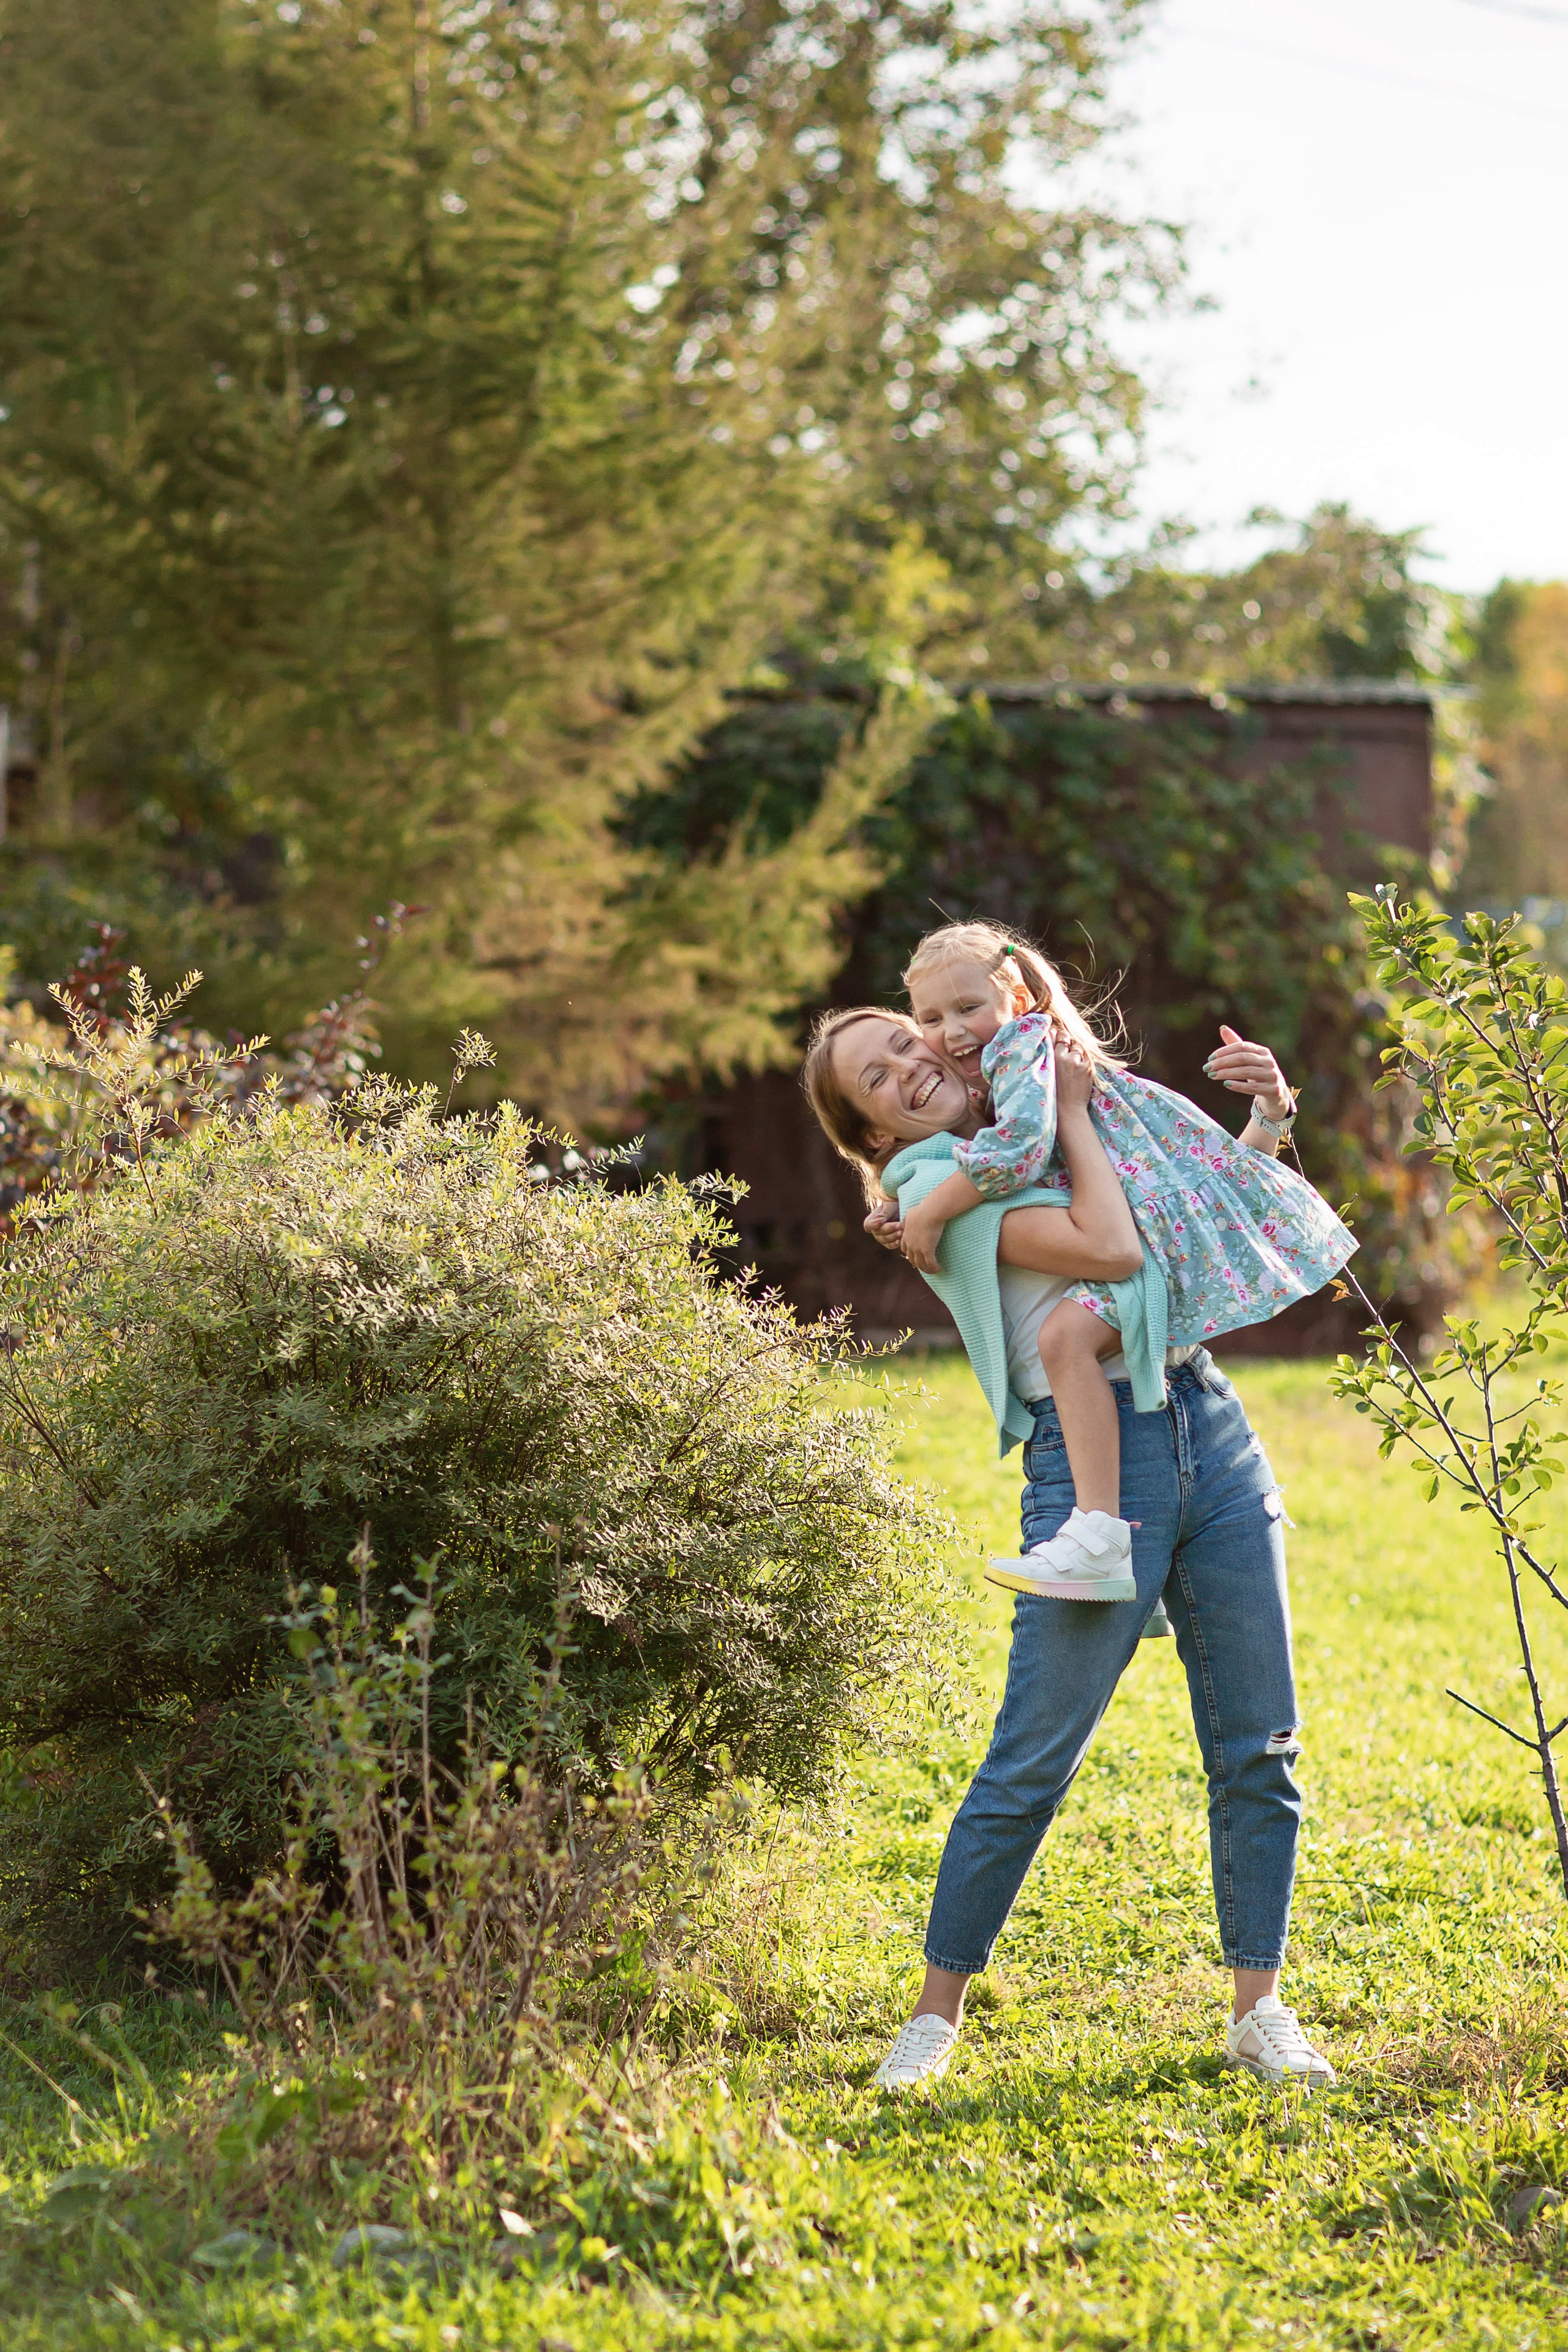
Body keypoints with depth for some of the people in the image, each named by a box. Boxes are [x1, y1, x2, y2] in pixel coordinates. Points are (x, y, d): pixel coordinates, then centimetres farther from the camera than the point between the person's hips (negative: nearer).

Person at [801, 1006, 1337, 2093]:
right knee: (1033, 1761, -5)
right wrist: (1071, 1114, -6)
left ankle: (1260, 2012, 14)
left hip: (1215, 1436, 6)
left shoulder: (1048, 1139, 18)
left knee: (1259, 1749, 4)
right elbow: (1112, 1250, -17)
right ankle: (938, 2011, 9)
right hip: (1095, 1462, -6)